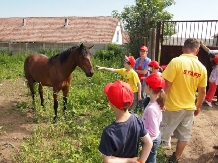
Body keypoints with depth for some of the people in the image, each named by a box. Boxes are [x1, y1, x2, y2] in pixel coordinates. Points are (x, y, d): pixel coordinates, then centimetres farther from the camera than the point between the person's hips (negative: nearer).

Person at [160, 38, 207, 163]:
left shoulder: (176, 61, -17)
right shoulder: (202, 68, -3)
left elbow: (166, 84, -18)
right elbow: (202, 92, 4)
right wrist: (198, 107, 18)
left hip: (173, 106, -4)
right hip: (190, 107, 5)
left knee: (163, 132, 13)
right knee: (184, 135, 18)